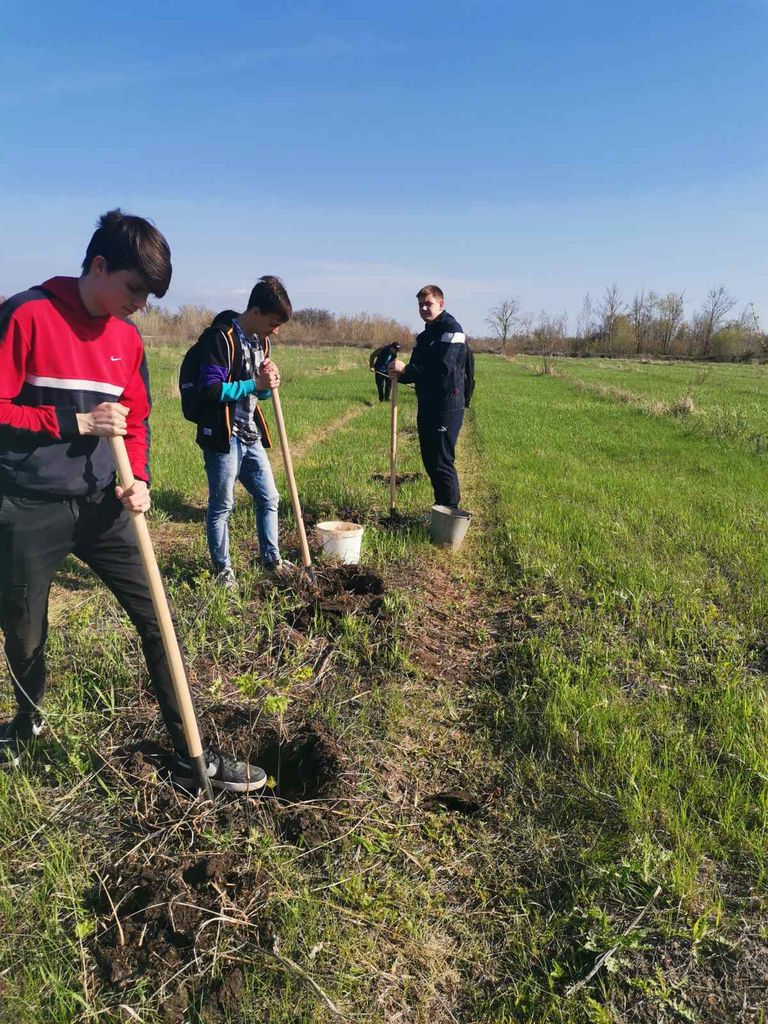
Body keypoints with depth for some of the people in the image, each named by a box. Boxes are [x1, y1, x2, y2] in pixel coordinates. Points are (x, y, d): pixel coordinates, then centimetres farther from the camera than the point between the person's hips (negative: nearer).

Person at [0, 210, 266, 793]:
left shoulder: (128, 338, 5)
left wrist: (138, 479, -4)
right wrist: (78, 423, -18)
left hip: (99, 506, 4)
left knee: (156, 619, 0)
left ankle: (190, 756, 11)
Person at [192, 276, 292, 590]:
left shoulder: (260, 341, 11)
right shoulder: (221, 337, -15)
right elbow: (210, 389, -22)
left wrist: (269, 383, -5)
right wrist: (255, 384, -21)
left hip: (251, 435, 8)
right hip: (222, 437, -8)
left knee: (268, 497, 14)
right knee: (222, 505, 3)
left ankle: (272, 559, 28)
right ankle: (223, 570, 18)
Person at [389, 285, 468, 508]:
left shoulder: (451, 329, -9)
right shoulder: (424, 336, 19)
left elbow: (443, 367, -21)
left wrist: (406, 369, -16)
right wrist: (400, 374, -5)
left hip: (447, 406, -9)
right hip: (427, 406, 9)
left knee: (442, 462, -9)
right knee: (430, 460, 13)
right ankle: (440, 508, 23)